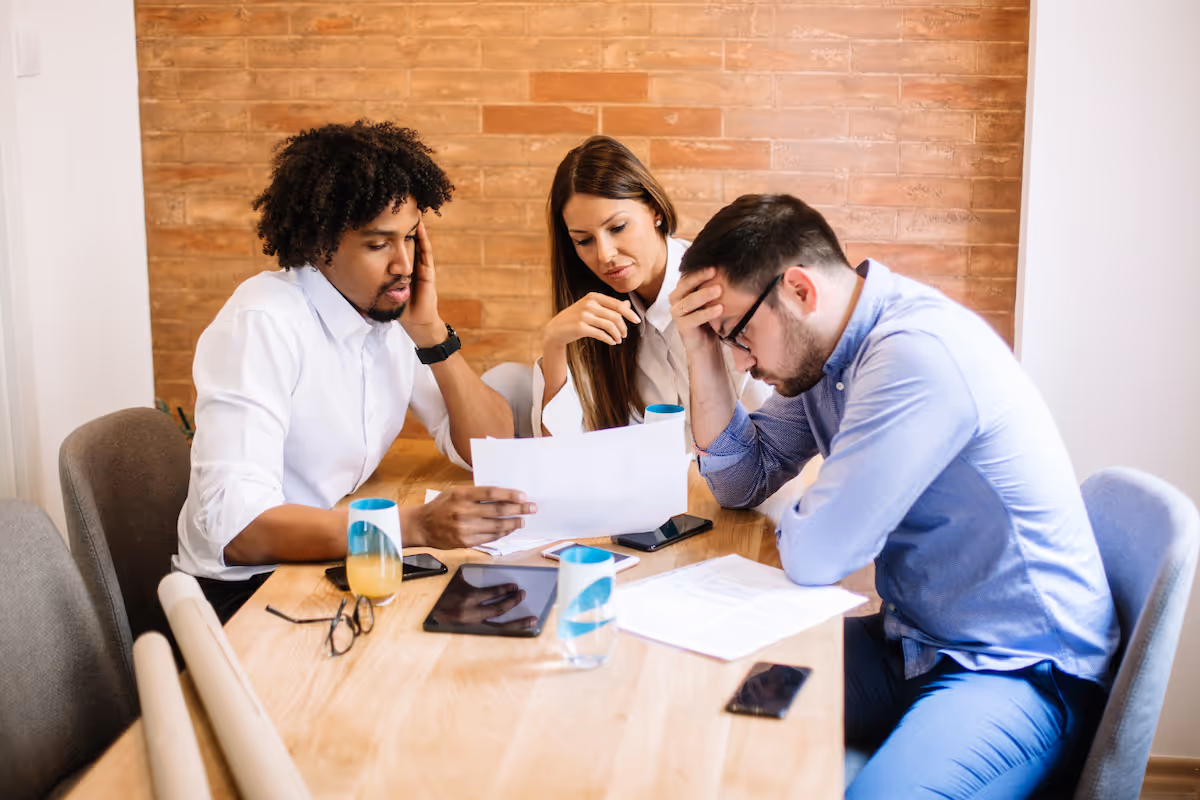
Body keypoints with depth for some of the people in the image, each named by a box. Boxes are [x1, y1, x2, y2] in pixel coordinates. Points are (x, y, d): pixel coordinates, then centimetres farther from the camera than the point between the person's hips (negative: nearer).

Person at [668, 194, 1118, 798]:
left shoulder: (918, 351, -26)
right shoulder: (822, 346, 4)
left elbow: (815, 556, -25)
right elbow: (740, 481, 12)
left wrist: (800, 519, -2)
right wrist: (704, 357, 0)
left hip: (1021, 671, -8)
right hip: (912, 644, 9)